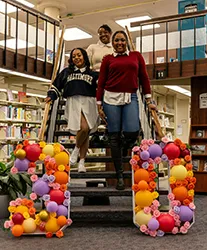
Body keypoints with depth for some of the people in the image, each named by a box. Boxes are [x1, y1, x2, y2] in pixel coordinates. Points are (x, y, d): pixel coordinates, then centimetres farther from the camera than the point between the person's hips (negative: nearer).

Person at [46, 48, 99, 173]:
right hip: (73, 102, -1)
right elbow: (56, 86, 23)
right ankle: (76, 149, 4)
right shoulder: (66, 72, 19)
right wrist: (51, 96, 9)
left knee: (86, 131, -4)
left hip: (88, 102, 1)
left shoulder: (92, 74, 14)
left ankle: (82, 162, 5)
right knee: (84, 127, -23)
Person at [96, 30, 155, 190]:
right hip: (111, 98, 0)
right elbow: (101, 82, 9)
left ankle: (128, 146, 21)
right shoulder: (108, 59, 10)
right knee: (114, 137, -1)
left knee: (132, 132, -18)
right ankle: (120, 176, 8)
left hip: (131, 98, 0)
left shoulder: (136, 56, 13)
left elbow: (144, 77, 13)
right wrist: (99, 105, 4)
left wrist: (148, 99, 7)